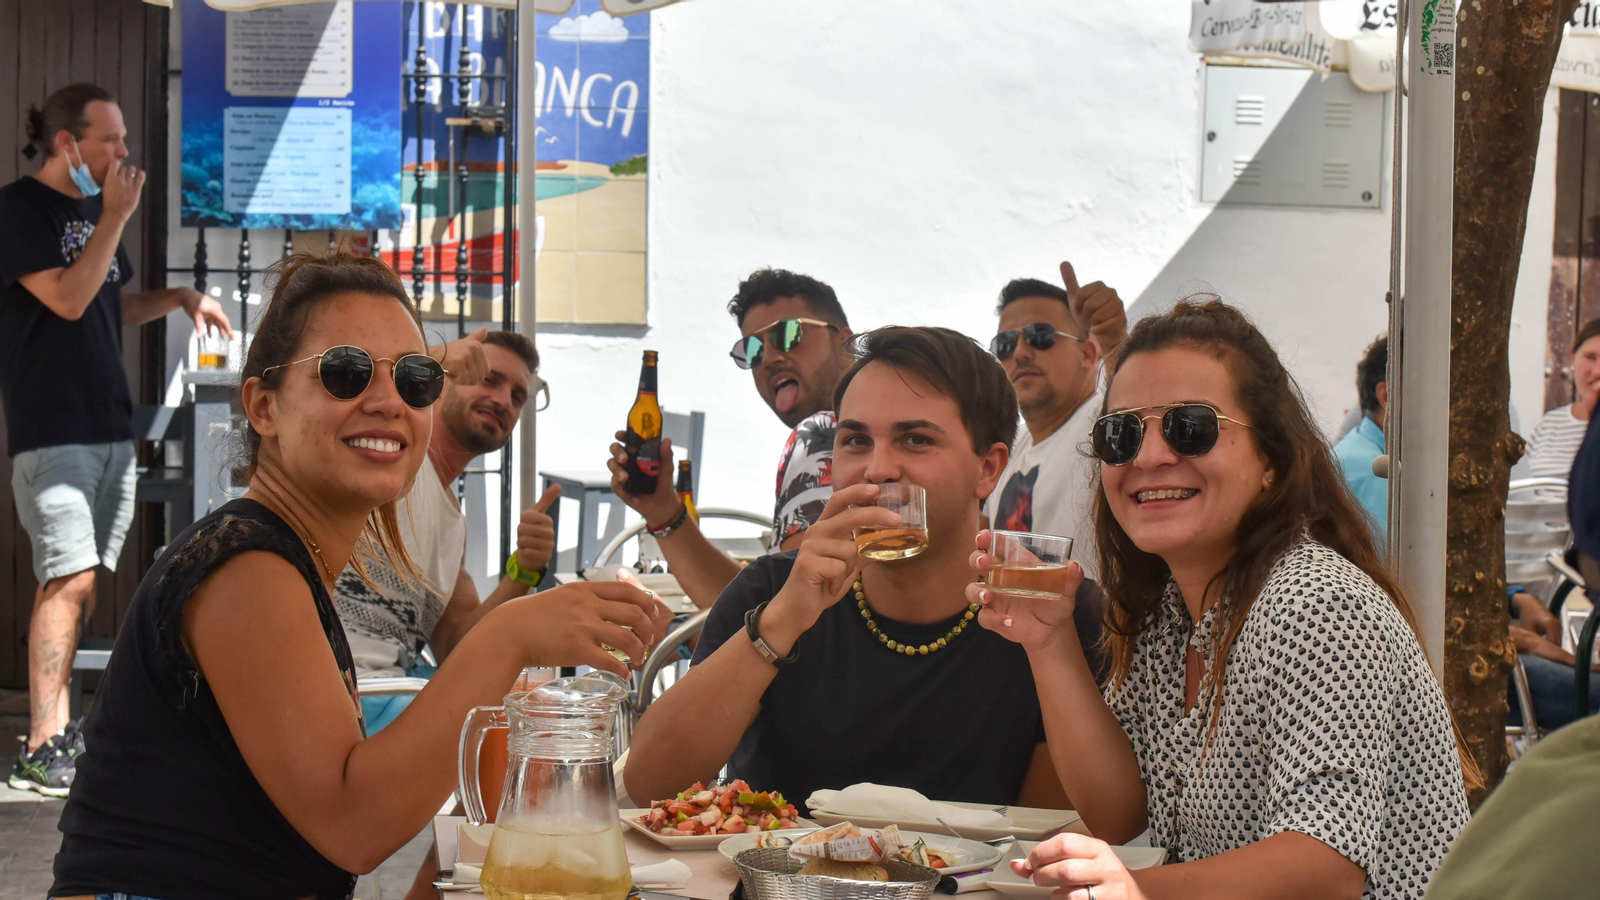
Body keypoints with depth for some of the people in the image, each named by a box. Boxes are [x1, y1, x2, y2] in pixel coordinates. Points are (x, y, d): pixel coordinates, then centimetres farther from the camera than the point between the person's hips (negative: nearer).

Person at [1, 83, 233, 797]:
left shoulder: (94, 208, 17)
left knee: (77, 579, 8)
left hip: (109, 426, 8)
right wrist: (116, 219, -15)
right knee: (69, 579, -14)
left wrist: (181, 297, 11)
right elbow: (68, 299, -17)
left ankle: (60, 727, 13)